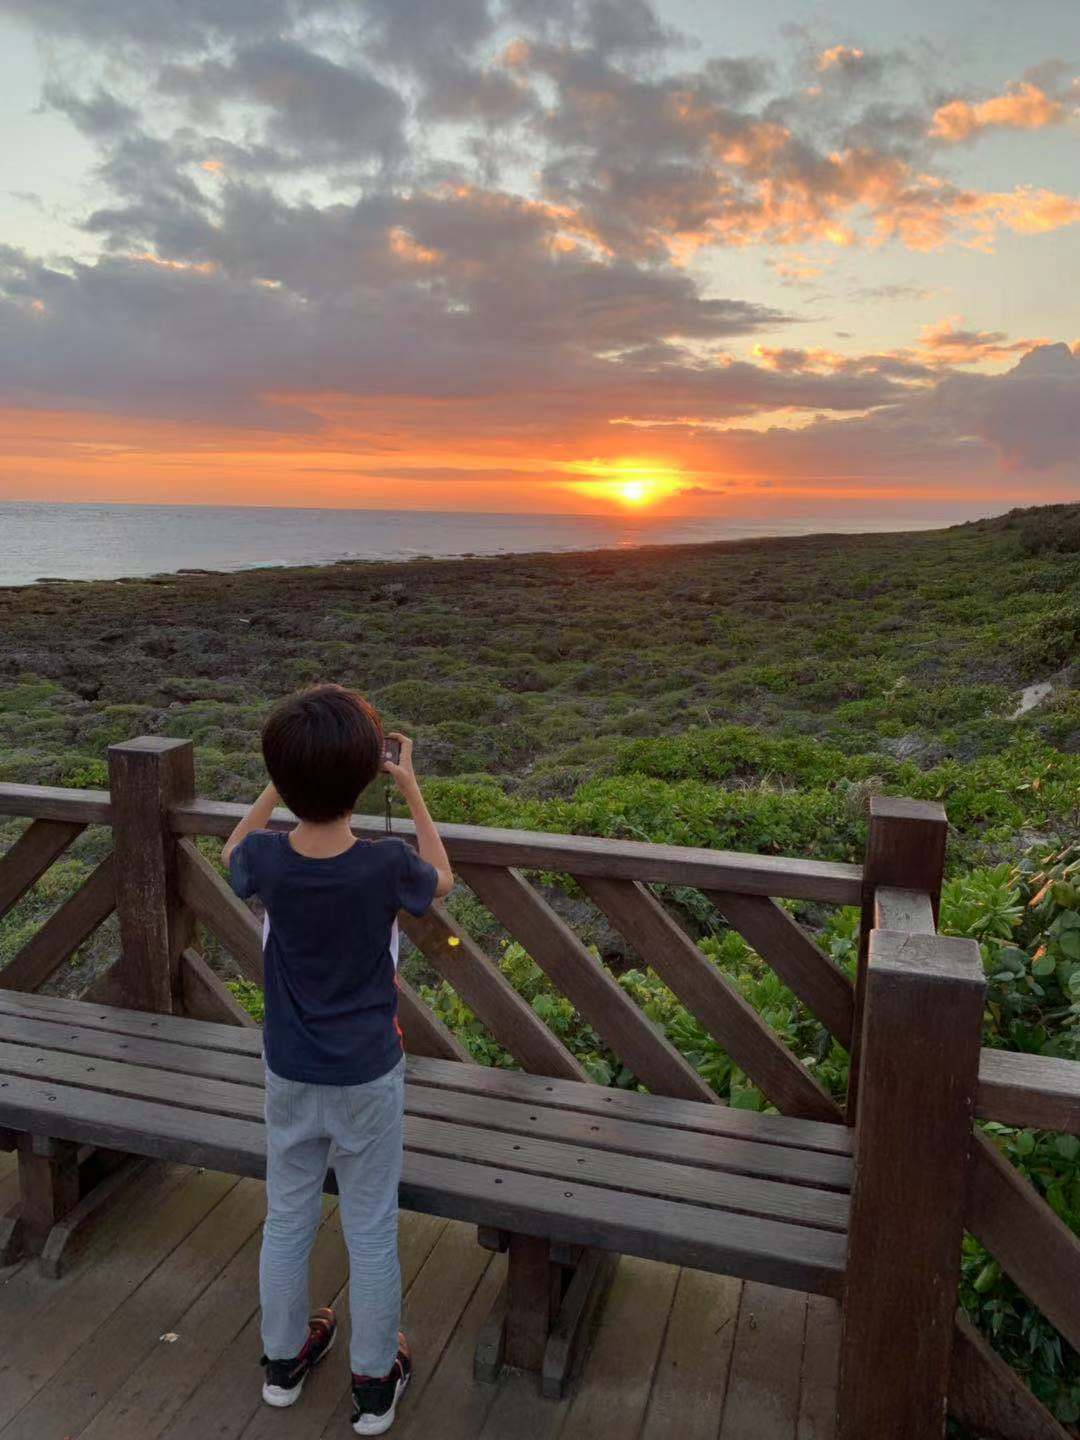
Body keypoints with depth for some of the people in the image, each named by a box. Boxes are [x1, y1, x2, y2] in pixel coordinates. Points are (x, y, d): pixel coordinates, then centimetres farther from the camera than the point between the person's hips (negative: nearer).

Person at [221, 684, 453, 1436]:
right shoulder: (387, 865, -26)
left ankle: (285, 1356, 43)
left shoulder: (268, 859, -18)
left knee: (288, 1217, 22)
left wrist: (284, 779, 5)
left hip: (289, 1074, 3)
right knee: (372, 1231, 15)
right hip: (368, 1077, -2)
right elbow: (442, 880, -1)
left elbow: (232, 852, 9)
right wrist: (412, 789, 1)